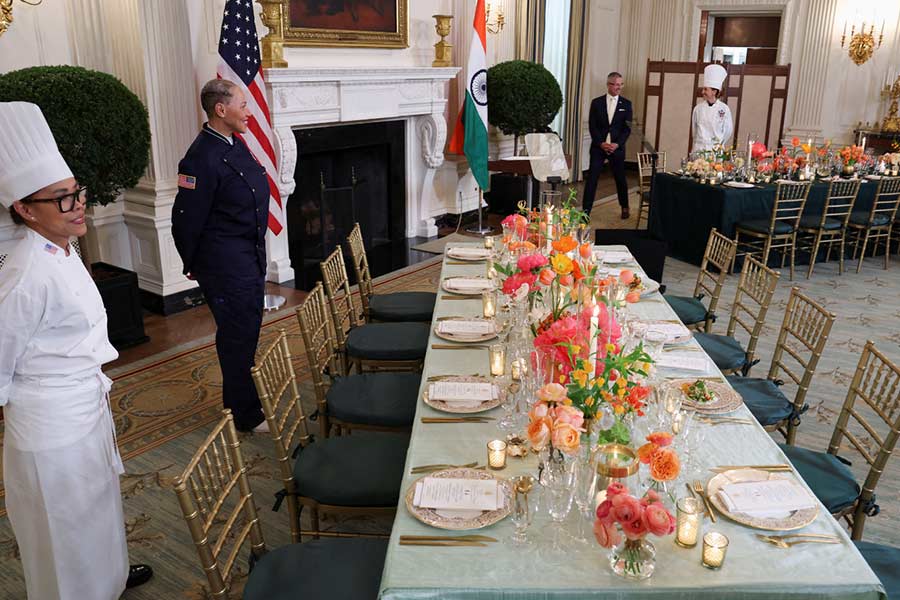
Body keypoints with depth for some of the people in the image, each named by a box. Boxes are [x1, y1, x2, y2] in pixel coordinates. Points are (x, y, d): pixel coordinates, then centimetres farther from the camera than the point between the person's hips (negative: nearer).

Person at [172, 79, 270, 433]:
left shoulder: (235, 145, 9)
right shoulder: (202, 158, -22)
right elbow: (187, 220, -17)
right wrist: (192, 265, -5)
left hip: (250, 255, 9)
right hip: (224, 263, -9)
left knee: (248, 328, 19)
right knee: (238, 334, 1)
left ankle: (243, 399, 37)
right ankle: (245, 415, 16)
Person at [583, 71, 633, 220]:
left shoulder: (626, 104, 4)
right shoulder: (596, 102, 3)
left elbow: (627, 128, 0)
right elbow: (592, 126, -1)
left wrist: (617, 144, -13)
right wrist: (601, 143, -12)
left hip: (617, 147, 1)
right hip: (598, 146, -1)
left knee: (620, 178, 11)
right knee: (592, 178, -6)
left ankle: (624, 207, 30)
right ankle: (586, 210, -4)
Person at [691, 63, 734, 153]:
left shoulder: (724, 109, -3)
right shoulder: (698, 108, 1)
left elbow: (728, 131, 4)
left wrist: (718, 145, 6)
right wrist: (699, 144, 9)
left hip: (716, 148, -1)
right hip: (699, 148, 1)